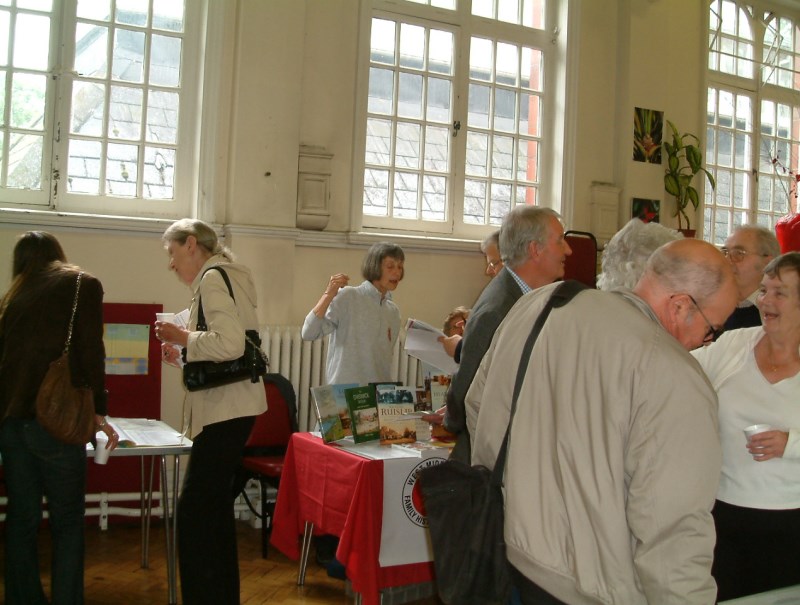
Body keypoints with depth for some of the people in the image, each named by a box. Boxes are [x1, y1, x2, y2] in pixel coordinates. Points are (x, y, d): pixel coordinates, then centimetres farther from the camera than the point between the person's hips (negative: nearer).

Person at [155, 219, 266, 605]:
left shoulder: (213, 277, -11)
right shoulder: (222, 276, 18)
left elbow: (230, 343, -26)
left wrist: (182, 336, -13)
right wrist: (184, 352, 15)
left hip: (226, 410, -11)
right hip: (227, 408, 11)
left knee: (194, 514, -8)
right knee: (213, 509, 18)